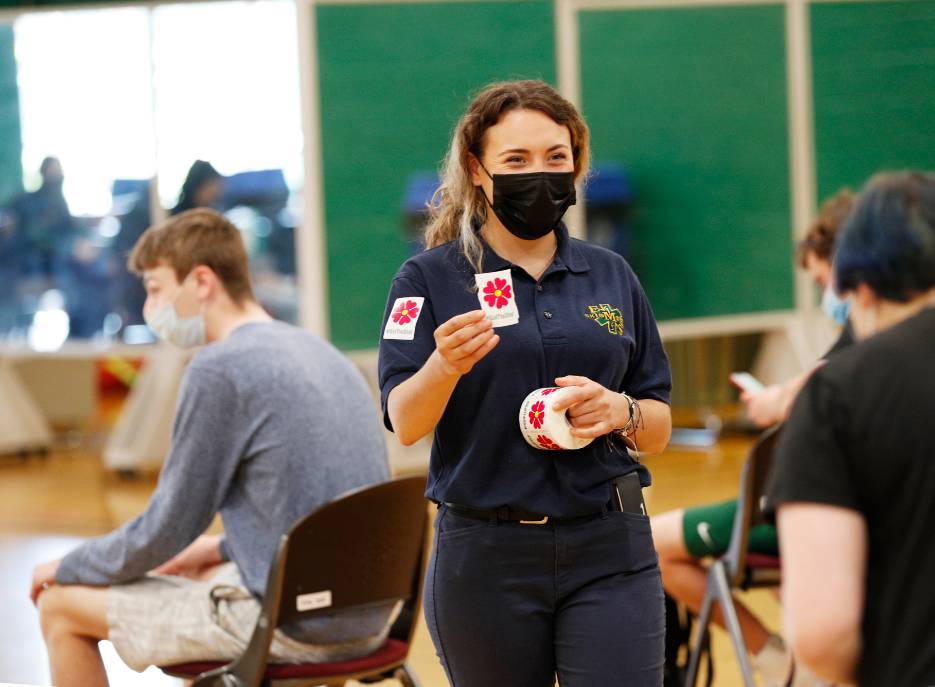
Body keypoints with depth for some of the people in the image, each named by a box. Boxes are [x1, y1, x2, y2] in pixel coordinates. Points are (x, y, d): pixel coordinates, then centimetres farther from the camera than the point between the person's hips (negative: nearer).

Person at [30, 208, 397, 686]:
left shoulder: (220, 368, -14)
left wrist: (67, 569, 7)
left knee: (60, 604, 6)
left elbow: (167, 530, -8)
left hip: (289, 626, -9)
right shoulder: (321, 353, 11)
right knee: (199, 572, 36)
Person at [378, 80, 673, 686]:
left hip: (609, 551, 2)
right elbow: (404, 424, -10)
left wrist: (621, 412, -9)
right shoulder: (430, 279, 1)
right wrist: (446, 365, -30)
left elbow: (660, 428, 13)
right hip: (484, 559, -1)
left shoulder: (612, 276, 10)